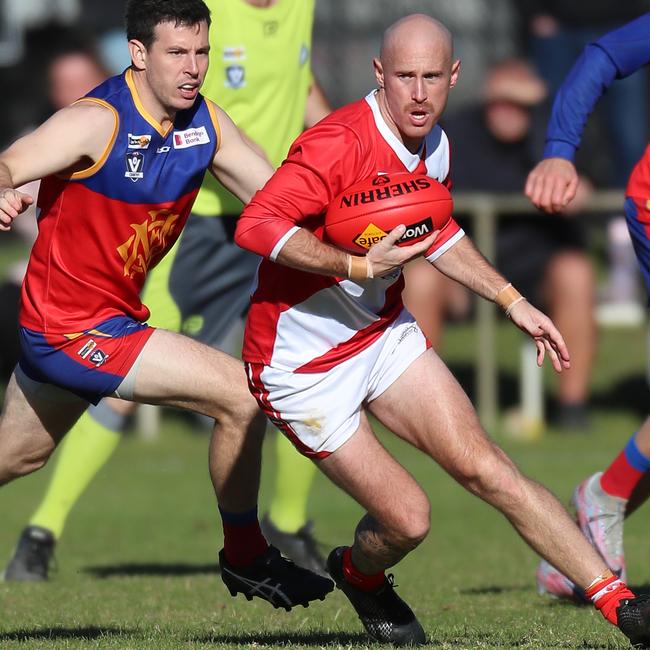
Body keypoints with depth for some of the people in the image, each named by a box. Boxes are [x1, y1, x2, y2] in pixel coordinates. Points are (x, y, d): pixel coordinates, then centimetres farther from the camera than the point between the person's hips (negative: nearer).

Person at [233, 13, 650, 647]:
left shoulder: (435, 148, 2)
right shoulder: (340, 143, -26)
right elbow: (255, 226, -32)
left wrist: (514, 302, 20)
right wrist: (356, 266, -35)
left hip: (385, 334, 7)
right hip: (303, 363, -7)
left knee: (486, 468, -8)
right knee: (406, 517, -8)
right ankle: (359, 574, 29)